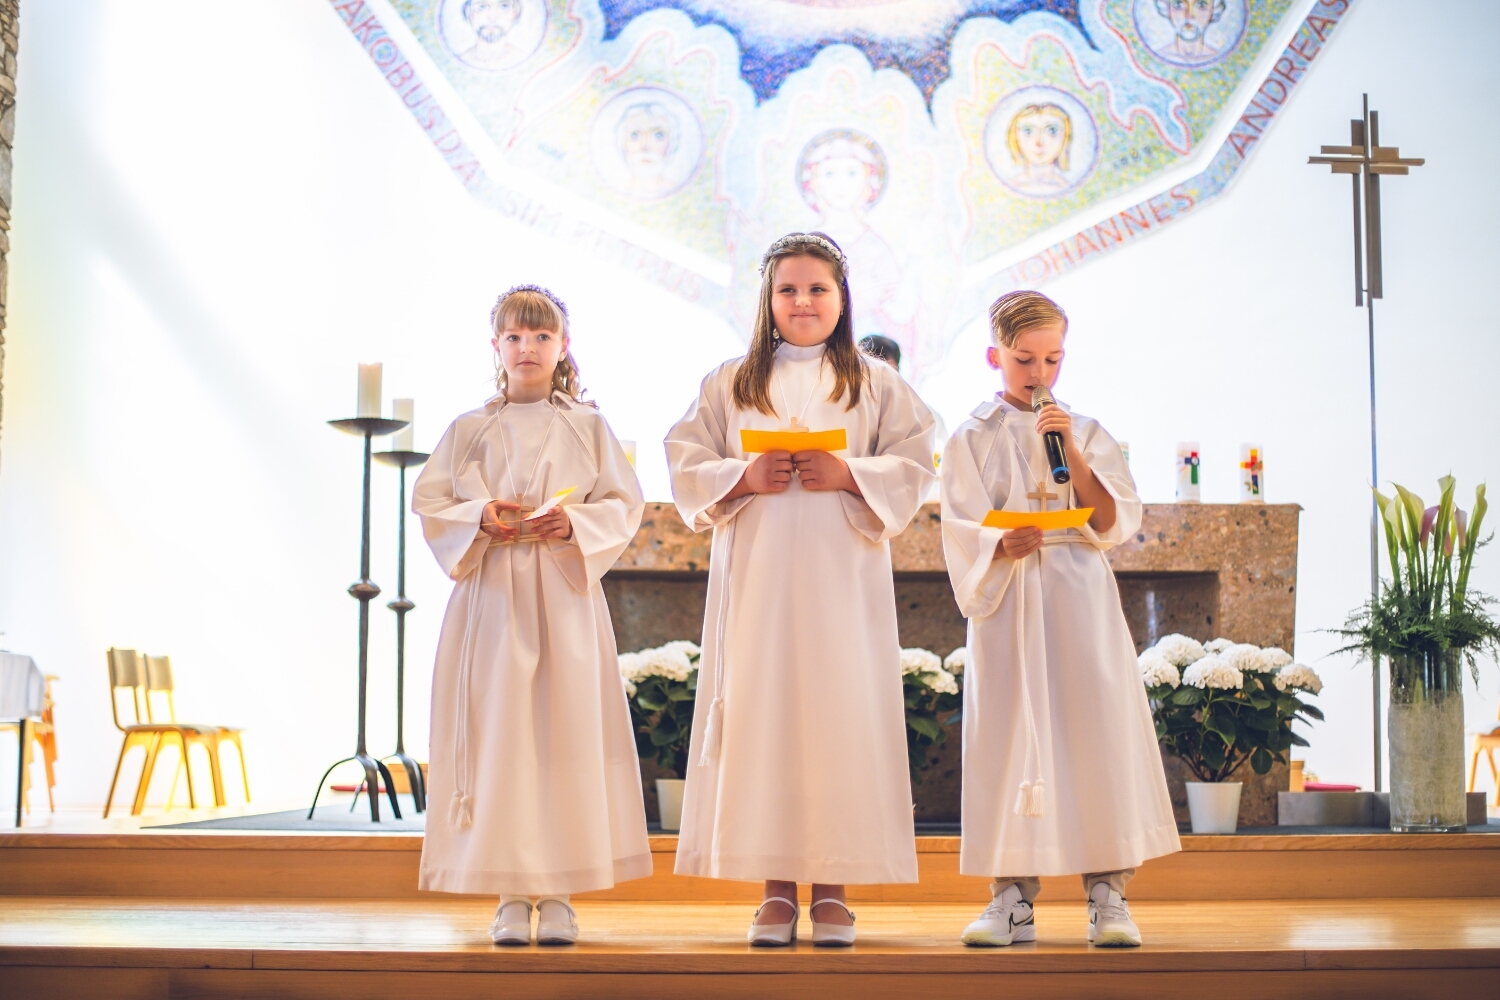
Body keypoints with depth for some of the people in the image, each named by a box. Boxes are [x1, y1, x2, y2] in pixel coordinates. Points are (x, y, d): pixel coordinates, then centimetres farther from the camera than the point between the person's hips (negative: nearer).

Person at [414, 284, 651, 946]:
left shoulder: (587, 427, 8)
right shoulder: (469, 430, 10)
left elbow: (623, 505, 4)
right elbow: (429, 503, 6)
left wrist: (574, 523, -14)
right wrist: (482, 517, -12)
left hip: (565, 597, 0)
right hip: (492, 597, 0)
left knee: (567, 732, -3)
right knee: (497, 735, -3)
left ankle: (557, 895, 4)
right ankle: (510, 894, 3)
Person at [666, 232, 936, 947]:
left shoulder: (876, 386, 10)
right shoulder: (728, 384, 12)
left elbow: (912, 468, 3)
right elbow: (688, 470, 7)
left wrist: (849, 474, -13)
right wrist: (746, 476, -11)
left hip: (843, 572, -1)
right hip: (756, 570, 1)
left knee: (840, 713, -4)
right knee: (759, 713, -3)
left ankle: (832, 889, 4)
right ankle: (776, 888, 4)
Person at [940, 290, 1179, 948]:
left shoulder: (1088, 433, 10)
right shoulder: (972, 439, 7)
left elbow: (1115, 524, 0)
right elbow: (962, 532, -1)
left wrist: (1074, 455, -11)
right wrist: (1004, 546, -22)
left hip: (1080, 601, 1)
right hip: (1007, 604, -1)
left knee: (1097, 728, -5)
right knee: (1010, 738, -3)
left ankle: (1107, 893, 0)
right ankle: (1012, 897, 3)